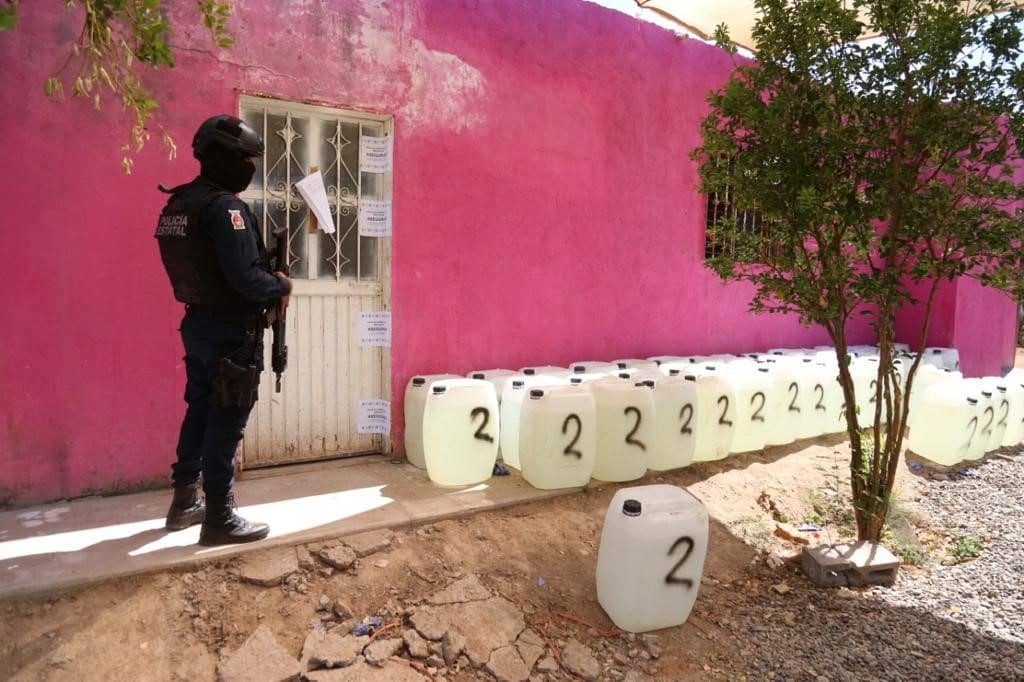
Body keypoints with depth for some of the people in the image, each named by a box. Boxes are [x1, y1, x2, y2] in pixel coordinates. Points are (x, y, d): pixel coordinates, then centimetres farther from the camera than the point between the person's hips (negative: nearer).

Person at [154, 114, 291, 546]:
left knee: (200, 412, 19)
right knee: (226, 425, -1)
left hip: (199, 325, 9)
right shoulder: (224, 207, -18)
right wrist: (281, 286, -5)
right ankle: (220, 519, 9)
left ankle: (185, 502, 32)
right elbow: (244, 276, -25)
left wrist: (267, 287, 8)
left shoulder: (178, 204, 11)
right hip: (231, 333, -9)